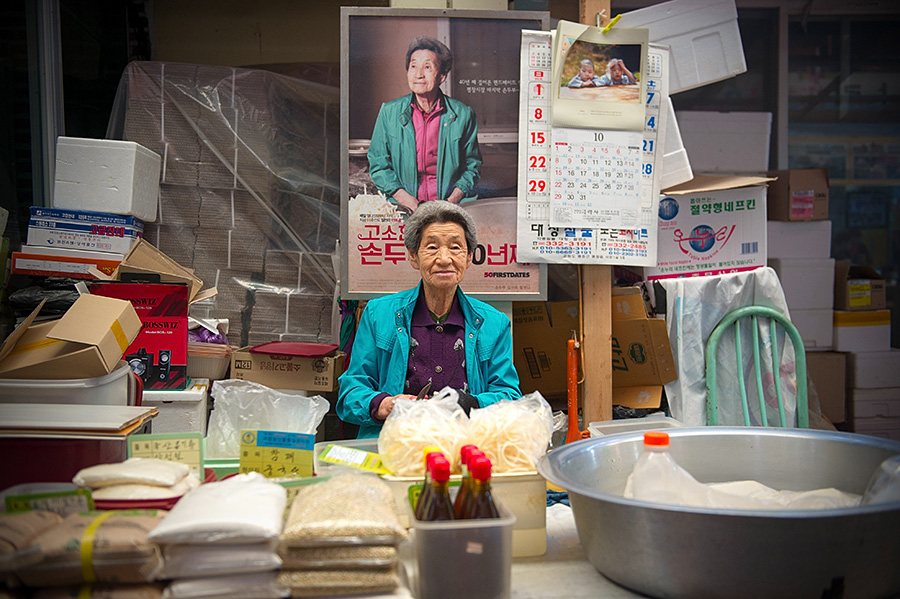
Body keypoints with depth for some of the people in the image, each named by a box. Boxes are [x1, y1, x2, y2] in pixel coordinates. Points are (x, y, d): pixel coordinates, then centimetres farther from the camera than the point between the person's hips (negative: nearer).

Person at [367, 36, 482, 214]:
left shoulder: (462, 114, 4)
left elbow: (472, 165, 11)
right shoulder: (389, 112, 5)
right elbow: (378, 165, 7)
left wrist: (453, 200, -6)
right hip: (404, 210, -1)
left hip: (450, 206, 1)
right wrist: (405, 199, -8)